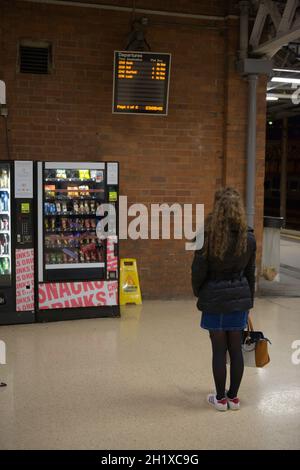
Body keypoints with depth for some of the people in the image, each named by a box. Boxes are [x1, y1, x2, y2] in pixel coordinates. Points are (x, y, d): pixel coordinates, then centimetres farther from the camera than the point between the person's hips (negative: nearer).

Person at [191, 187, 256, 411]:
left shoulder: (208, 237, -14)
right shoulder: (248, 238, -2)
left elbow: (198, 271, -9)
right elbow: (250, 273, 6)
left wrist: (198, 292, 10)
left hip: (215, 298, -3)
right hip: (240, 297, 3)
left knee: (219, 349, 7)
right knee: (236, 347, 12)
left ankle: (221, 398, 18)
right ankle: (233, 397, 24)